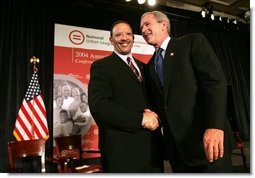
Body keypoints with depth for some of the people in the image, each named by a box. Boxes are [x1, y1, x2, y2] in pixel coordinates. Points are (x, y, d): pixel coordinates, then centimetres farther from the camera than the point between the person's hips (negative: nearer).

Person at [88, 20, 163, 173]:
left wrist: (154, 116, -7)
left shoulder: (143, 67, 16)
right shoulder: (101, 66, -4)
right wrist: (140, 119, -19)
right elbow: (98, 105, -17)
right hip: (123, 149, -5)